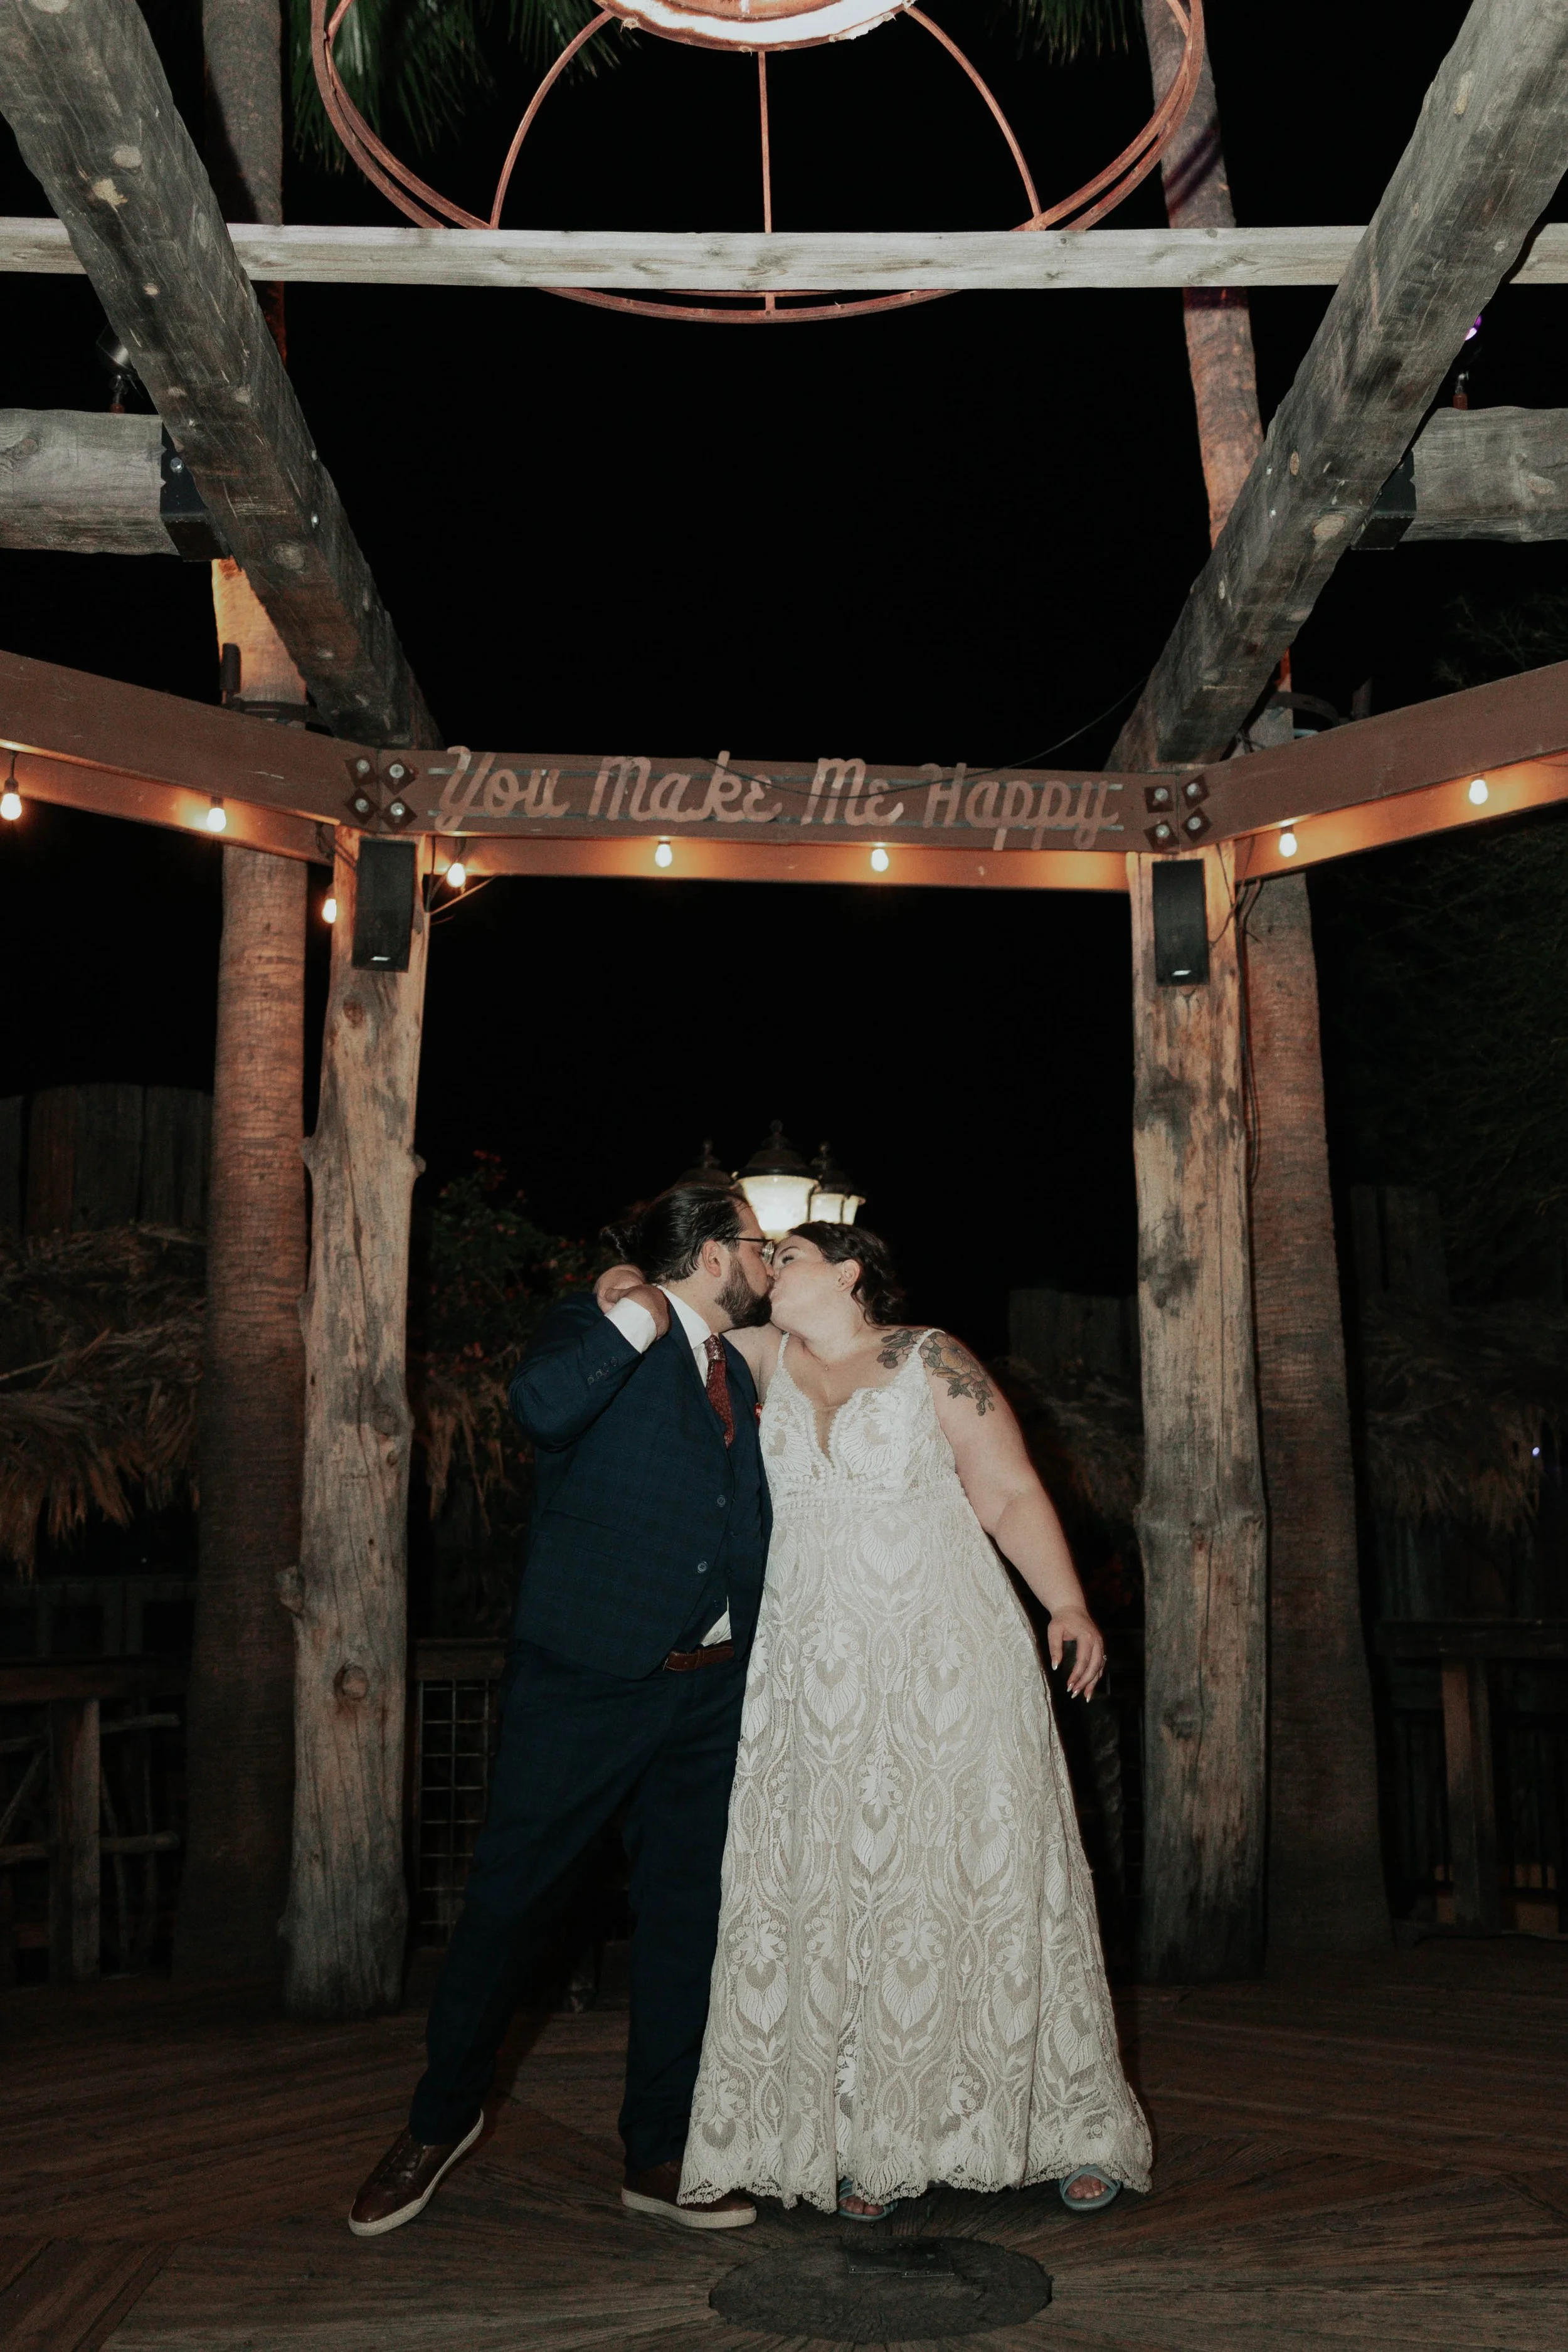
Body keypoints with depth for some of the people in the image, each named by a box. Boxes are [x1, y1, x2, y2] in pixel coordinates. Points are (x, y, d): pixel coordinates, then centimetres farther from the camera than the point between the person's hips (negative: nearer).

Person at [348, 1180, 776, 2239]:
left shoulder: (741, 1376, 17)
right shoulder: (599, 1329, -4)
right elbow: (544, 1405, -27)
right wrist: (643, 1314, -18)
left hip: (711, 1690, 6)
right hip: (586, 1677, -6)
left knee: (688, 1914, 10)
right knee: (511, 1896, 5)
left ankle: (661, 2152, 24)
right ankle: (443, 2118, 28)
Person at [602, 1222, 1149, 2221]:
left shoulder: (932, 1363, 1)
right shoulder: (771, 1359, 12)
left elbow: (1012, 1496, -2)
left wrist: (1069, 1607, -13)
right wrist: (626, 1293, 1)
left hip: (948, 1665, -3)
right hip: (815, 1683, 4)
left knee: (985, 1877, 0)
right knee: (834, 1888, 0)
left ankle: (1075, 2126, 14)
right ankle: (865, 2139, 11)